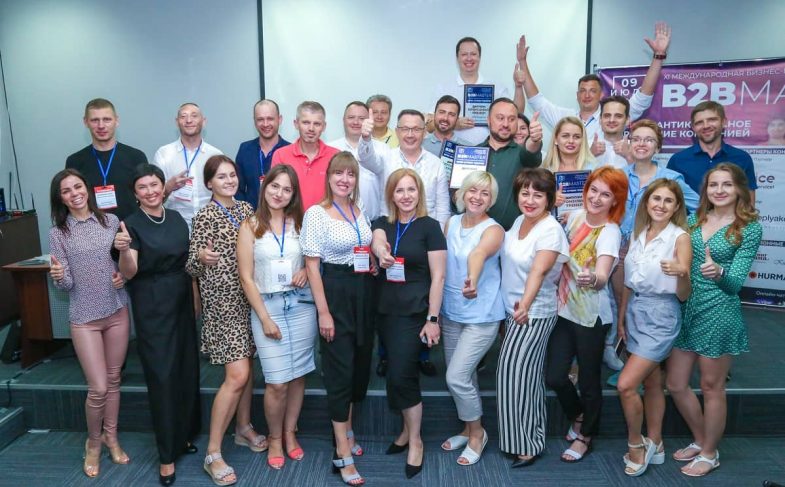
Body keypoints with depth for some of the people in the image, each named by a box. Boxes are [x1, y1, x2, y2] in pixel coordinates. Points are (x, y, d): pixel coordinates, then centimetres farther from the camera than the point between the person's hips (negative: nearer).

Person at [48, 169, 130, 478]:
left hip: (118, 311, 2)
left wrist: (124, 275, -9)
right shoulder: (58, 233, -4)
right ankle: (94, 442, 24)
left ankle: (111, 437, 32)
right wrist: (59, 277, -27)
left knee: (113, 380, 13)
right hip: (85, 318, -2)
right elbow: (66, 285, -6)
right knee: (98, 388, -2)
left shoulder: (111, 220, 1)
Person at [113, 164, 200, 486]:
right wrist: (124, 250, -34)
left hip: (182, 301, 5)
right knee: (162, 374, -3)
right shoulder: (132, 224, -8)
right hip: (151, 306, -5)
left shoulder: (176, 218, 7)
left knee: (186, 369, 10)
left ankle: (183, 434, 28)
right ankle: (167, 454, 8)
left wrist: (196, 298, 9)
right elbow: (129, 273, -15)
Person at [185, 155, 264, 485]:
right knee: (237, 375, -10)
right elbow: (192, 268, -11)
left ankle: (243, 428, 33)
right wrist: (202, 257, -32)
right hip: (222, 301, -6)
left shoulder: (246, 209, 9)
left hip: (247, 298, 6)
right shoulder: (205, 216, -10)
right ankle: (213, 453, 2)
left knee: (245, 366, 14)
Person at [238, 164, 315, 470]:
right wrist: (265, 318, -8)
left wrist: (306, 271, -8)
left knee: (298, 375, 8)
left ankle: (290, 433, 28)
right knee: (277, 382, -3)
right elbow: (246, 277, -4)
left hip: (301, 305, 3)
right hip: (267, 306, -2)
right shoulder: (250, 226, -1)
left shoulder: (300, 223, 6)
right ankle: (275, 438, 21)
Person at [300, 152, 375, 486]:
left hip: (363, 292, 6)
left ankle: (346, 430, 36)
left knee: (360, 363, 15)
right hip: (335, 293, -6)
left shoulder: (361, 211, 9)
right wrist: (323, 312, -15)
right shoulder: (316, 213, -9)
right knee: (339, 369, -2)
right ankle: (343, 454, 7)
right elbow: (312, 265, -11)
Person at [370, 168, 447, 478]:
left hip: (414, 313, -5)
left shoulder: (429, 226, -5)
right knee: (398, 374, 13)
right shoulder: (382, 223, 8)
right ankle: (408, 429, 32)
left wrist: (433, 319, -12)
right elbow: (376, 239, -17)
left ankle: (415, 440, 12)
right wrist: (380, 249, -42)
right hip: (385, 311, 5)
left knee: (401, 375, -7)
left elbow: (437, 276, -8)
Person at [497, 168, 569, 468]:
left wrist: (525, 305, -41)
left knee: (515, 375, -3)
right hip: (514, 309, 8)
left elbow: (537, 272, -29)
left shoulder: (551, 231, -18)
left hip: (533, 314, -8)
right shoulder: (519, 221, 6)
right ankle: (534, 434, 32)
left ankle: (526, 445, 13)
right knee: (528, 375, 17)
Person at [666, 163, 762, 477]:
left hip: (718, 313, -5)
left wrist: (718, 272, -34)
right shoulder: (694, 220, 7)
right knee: (676, 384, 12)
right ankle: (700, 441, 35)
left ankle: (709, 453, 28)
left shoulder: (749, 228, -6)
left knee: (711, 387, 8)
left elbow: (736, 281, -14)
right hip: (686, 309, 6)